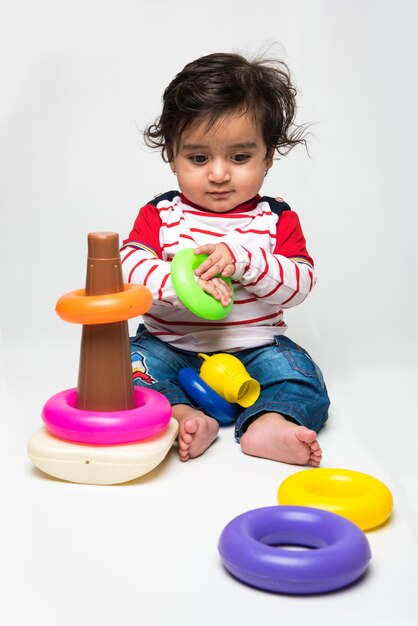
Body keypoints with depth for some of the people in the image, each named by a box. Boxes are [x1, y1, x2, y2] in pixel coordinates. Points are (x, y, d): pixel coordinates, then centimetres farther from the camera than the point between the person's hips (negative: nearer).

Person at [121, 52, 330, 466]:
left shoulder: (276, 219, -1)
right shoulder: (160, 215, -2)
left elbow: (299, 284, -12)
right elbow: (129, 266, -16)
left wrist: (243, 259, -28)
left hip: (254, 349, 0)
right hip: (171, 345, 0)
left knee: (302, 377, -21)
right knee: (129, 361, -24)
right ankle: (184, 416, -36)